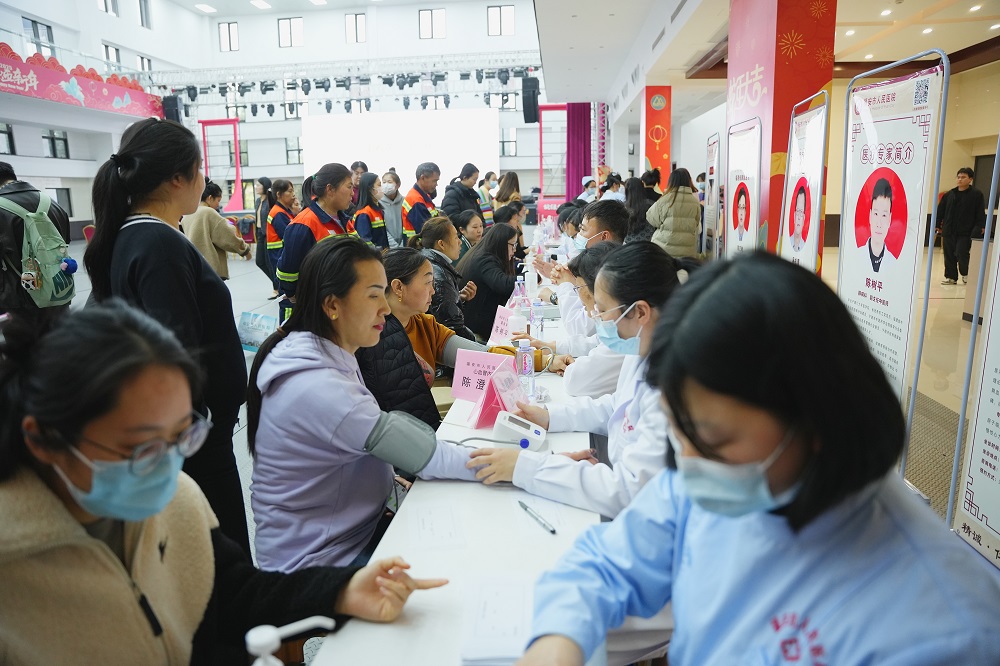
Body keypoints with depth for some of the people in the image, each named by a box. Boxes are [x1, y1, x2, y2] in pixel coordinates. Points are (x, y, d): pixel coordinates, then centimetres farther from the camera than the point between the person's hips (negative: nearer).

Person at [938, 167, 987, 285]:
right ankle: (951, 277, 16)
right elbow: (940, 211, 13)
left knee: (961, 253, -8)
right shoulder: (950, 194, 9)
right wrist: (938, 225, 9)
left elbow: (981, 213, -5)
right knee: (949, 255, 6)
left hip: (965, 232, -4)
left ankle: (965, 274, 17)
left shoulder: (976, 195, -2)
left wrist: (980, 228, -12)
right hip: (949, 231, 4)